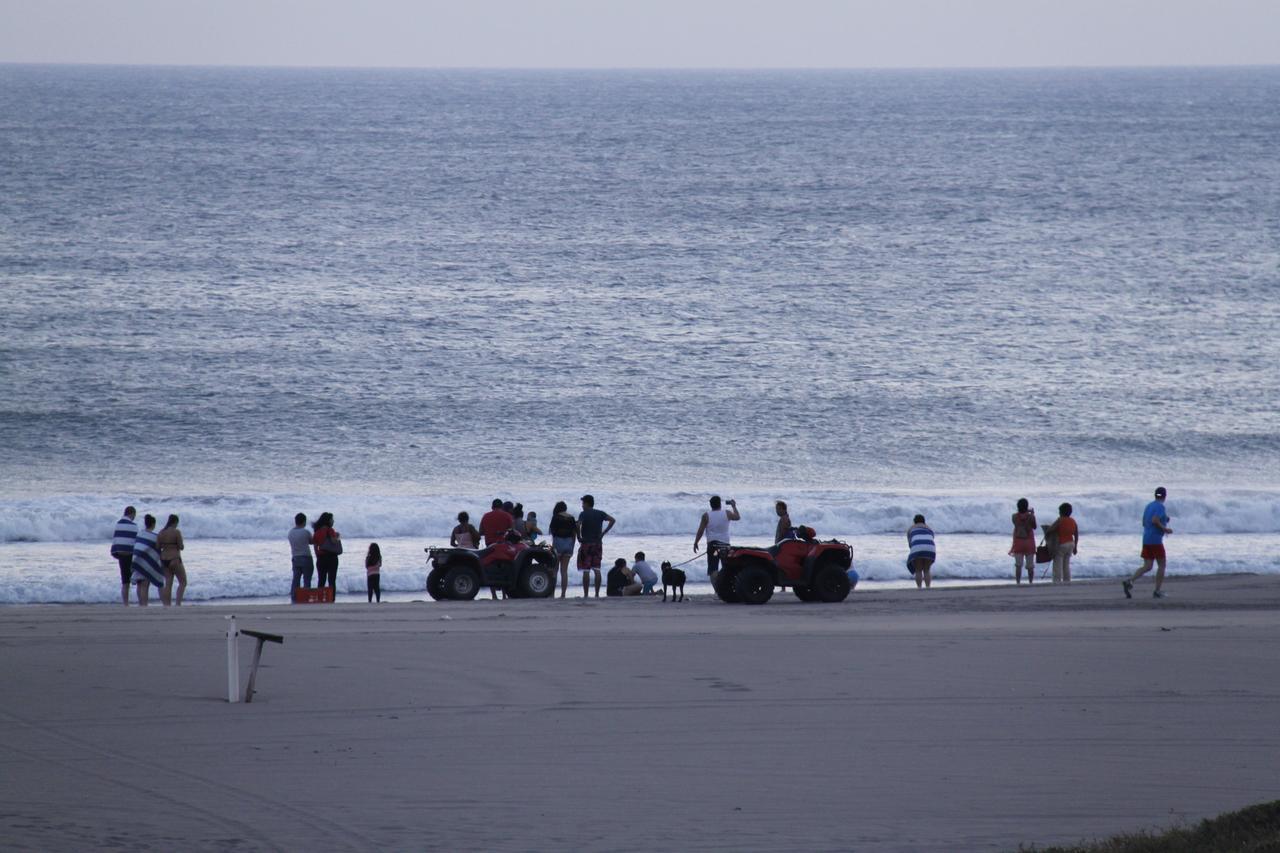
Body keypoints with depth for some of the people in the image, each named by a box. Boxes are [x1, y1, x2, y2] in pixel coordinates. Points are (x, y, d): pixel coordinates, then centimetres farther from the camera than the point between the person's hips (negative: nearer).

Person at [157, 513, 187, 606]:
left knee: (168, 584, 9)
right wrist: (182, 545, 10)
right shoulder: (176, 532, -12)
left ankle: (166, 605, 4)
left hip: (164, 560, 6)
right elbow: (181, 547, -10)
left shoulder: (161, 533, 5)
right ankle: (178, 603, -7)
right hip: (175, 560, -6)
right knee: (183, 582, 6)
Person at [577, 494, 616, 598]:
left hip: (586, 543, -4)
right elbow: (612, 520, -3)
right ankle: (597, 594, 2)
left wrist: (579, 537, -10)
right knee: (597, 570, 5)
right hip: (598, 543, 4)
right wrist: (603, 533, 0)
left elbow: (578, 525, -24)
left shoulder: (583, 514, -7)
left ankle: (585, 594, -3)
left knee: (585, 571, -1)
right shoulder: (600, 513, 6)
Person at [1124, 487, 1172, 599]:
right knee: (1161, 565, 6)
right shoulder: (1160, 506, -11)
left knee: (1147, 567, 5)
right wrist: (1165, 529, -12)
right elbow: (1155, 520, -25)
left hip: (1146, 539, 7)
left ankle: (1129, 581, -15)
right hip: (1156, 540, -7)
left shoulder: (1149, 506, 15)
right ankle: (1157, 591, 6)